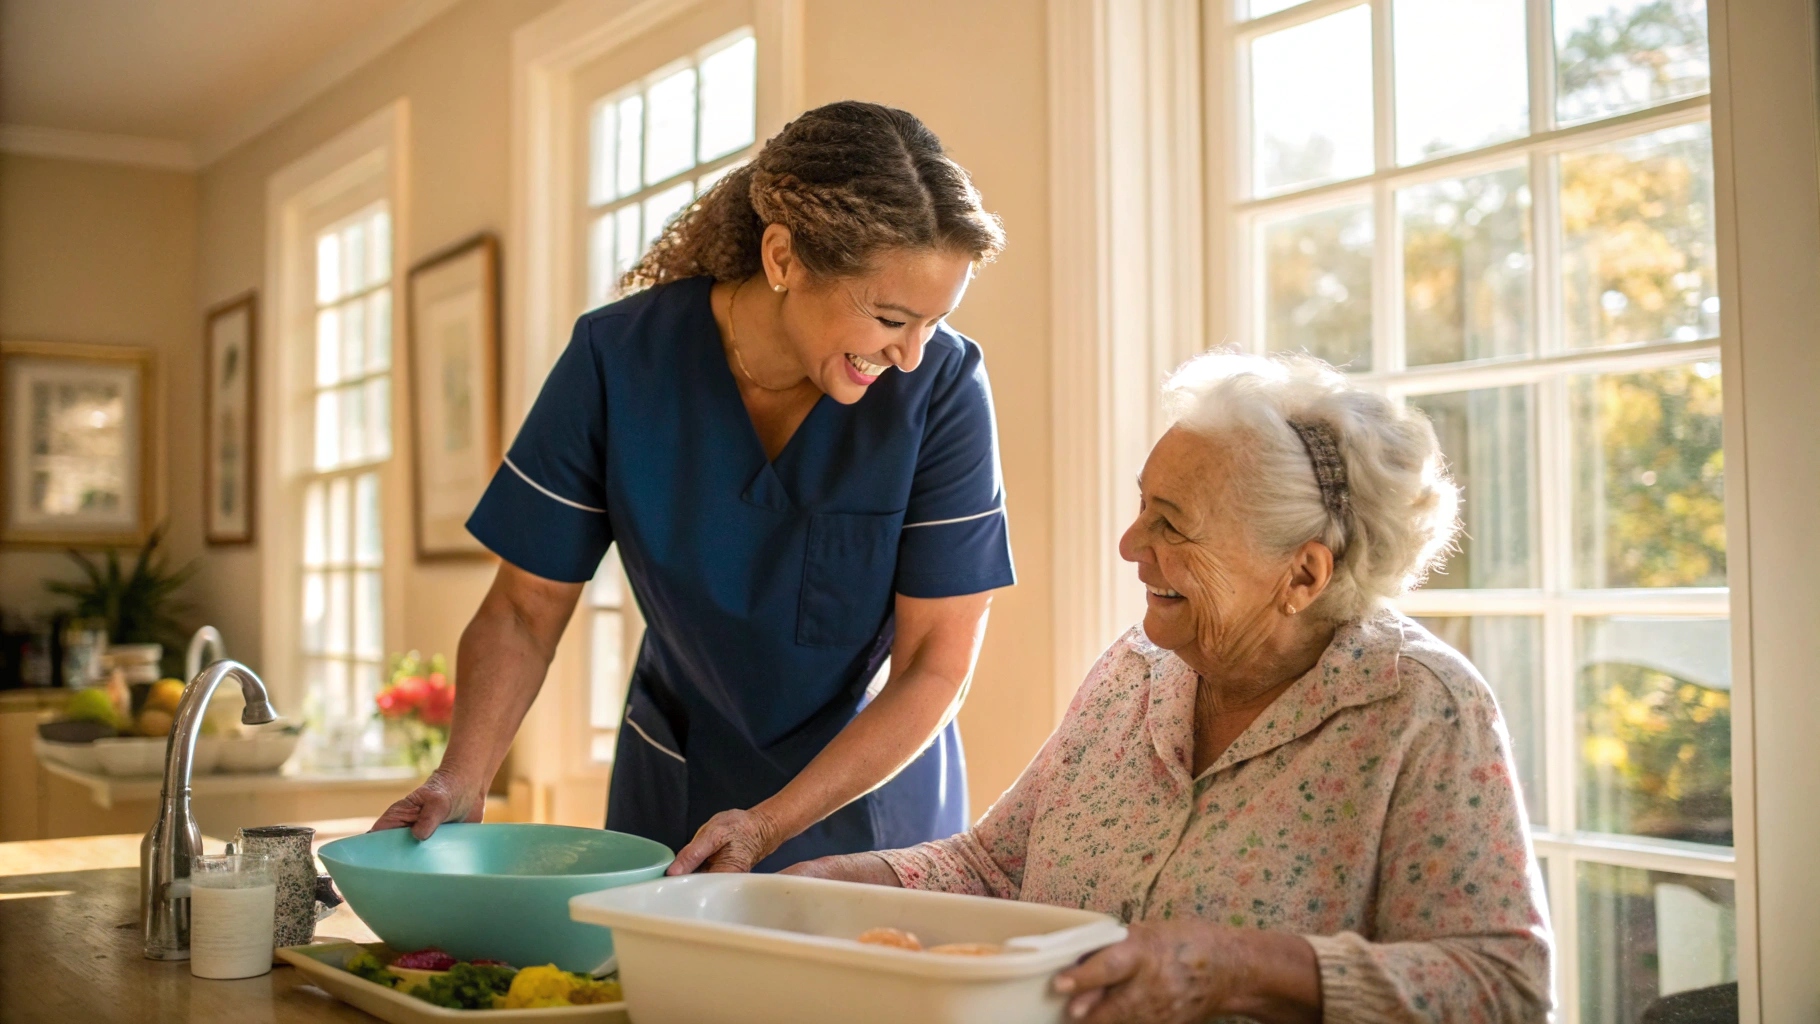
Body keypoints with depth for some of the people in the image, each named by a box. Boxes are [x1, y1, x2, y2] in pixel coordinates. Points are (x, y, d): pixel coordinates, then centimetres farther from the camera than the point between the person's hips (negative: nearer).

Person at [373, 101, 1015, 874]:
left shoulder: (942, 386, -22)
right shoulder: (618, 361, -18)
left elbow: (937, 665, -19)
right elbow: (523, 612, -10)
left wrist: (769, 828, -27)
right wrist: (462, 781, -26)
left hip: (876, 797, -1)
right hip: (672, 801, 1)